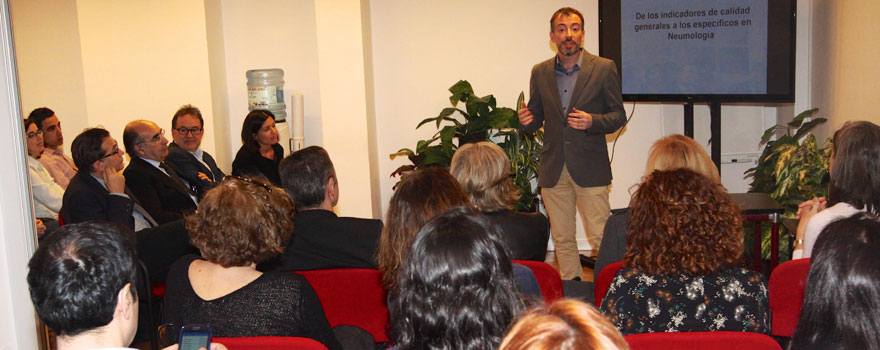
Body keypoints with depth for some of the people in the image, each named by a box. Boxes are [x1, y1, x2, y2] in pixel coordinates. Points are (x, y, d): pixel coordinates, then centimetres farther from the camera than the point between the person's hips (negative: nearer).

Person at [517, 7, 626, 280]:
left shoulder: (604, 68, 0)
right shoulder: (540, 73, 9)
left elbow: (618, 116, 1)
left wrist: (592, 121, -18)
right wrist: (527, 121, -9)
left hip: (589, 167, -3)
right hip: (553, 168, 3)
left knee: (601, 239, -6)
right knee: (562, 239, 10)